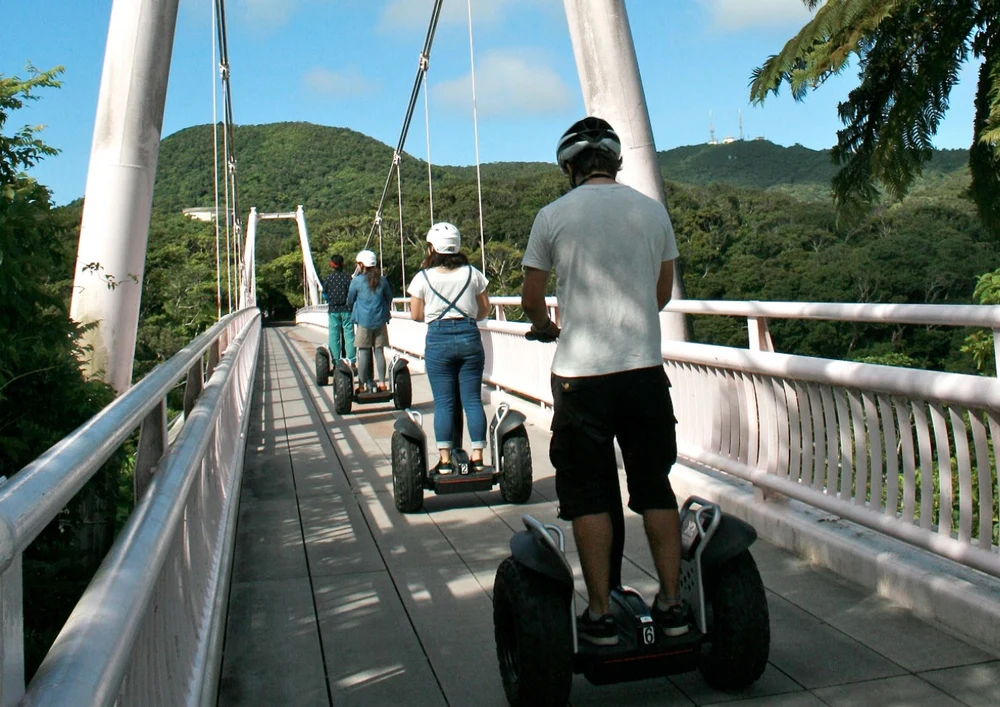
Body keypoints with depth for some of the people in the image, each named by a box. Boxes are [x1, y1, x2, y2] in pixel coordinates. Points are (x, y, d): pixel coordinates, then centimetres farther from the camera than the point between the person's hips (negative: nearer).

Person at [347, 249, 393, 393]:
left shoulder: (357, 281, -6)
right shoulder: (382, 280, 2)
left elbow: (350, 301, 4)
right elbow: (389, 298, 14)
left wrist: (354, 311, 25)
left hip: (364, 321, -3)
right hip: (380, 320, 3)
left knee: (363, 352, 1)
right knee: (379, 351, 9)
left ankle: (362, 385, 3)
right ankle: (382, 383, 10)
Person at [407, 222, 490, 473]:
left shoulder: (423, 278, -2)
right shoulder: (472, 274, 4)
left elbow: (416, 315, 2)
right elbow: (484, 309, 10)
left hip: (438, 340, -1)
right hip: (469, 337, 2)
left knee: (443, 401, 2)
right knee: (473, 399, 5)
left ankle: (445, 460, 2)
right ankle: (477, 456, 5)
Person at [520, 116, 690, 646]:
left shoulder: (554, 216, -1)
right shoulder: (653, 211, 8)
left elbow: (531, 300, 5)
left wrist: (546, 326, 27)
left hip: (582, 374, -3)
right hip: (645, 368, 3)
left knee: (589, 496, 5)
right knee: (655, 487, 13)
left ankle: (601, 615, 9)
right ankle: (672, 604, 17)